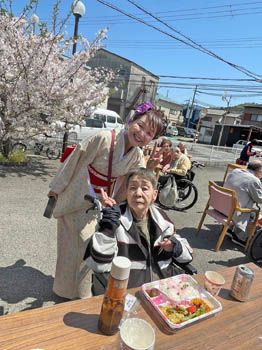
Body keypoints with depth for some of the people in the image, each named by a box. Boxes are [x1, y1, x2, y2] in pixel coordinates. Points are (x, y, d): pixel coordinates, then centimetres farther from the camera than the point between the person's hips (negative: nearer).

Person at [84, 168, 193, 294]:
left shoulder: (161, 217, 5)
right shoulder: (117, 218, -9)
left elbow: (187, 254, 16)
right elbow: (98, 265, -19)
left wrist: (175, 246, -6)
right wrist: (108, 226, -27)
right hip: (129, 292, -4)